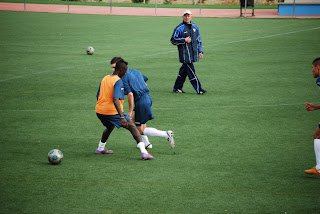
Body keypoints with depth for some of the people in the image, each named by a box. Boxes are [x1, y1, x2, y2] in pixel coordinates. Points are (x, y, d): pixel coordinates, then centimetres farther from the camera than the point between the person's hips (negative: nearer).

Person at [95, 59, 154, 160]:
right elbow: (115, 100, -25)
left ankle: (100, 148, 45)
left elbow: (98, 97, 19)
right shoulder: (118, 81, -12)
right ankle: (144, 152, -14)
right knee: (132, 127, -1)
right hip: (112, 111, -7)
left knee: (110, 127, 35)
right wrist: (122, 117, -30)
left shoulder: (105, 78, 11)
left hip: (99, 110, 7)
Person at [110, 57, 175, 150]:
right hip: (148, 97, 9)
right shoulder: (134, 71, 12)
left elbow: (130, 94, -21)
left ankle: (166, 134, -12)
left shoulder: (123, 78, -14)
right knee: (134, 119, 28)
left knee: (141, 130, 2)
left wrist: (130, 111, -13)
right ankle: (146, 143, 33)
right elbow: (145, 84, 22)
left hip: (141, 102, -9)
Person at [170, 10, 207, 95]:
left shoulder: (195, 26, 14)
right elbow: (173, 40, -4)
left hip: (193, 53, 6)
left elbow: (199, 39, 21)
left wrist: (200, 51, 16)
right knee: (191, 72, -9)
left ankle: (177, 88, 21)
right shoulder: (179, 28, -5)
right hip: (185, 54, -6)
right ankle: (198, 89, -10)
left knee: (184, 71, 11)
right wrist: (184, 40, -14)